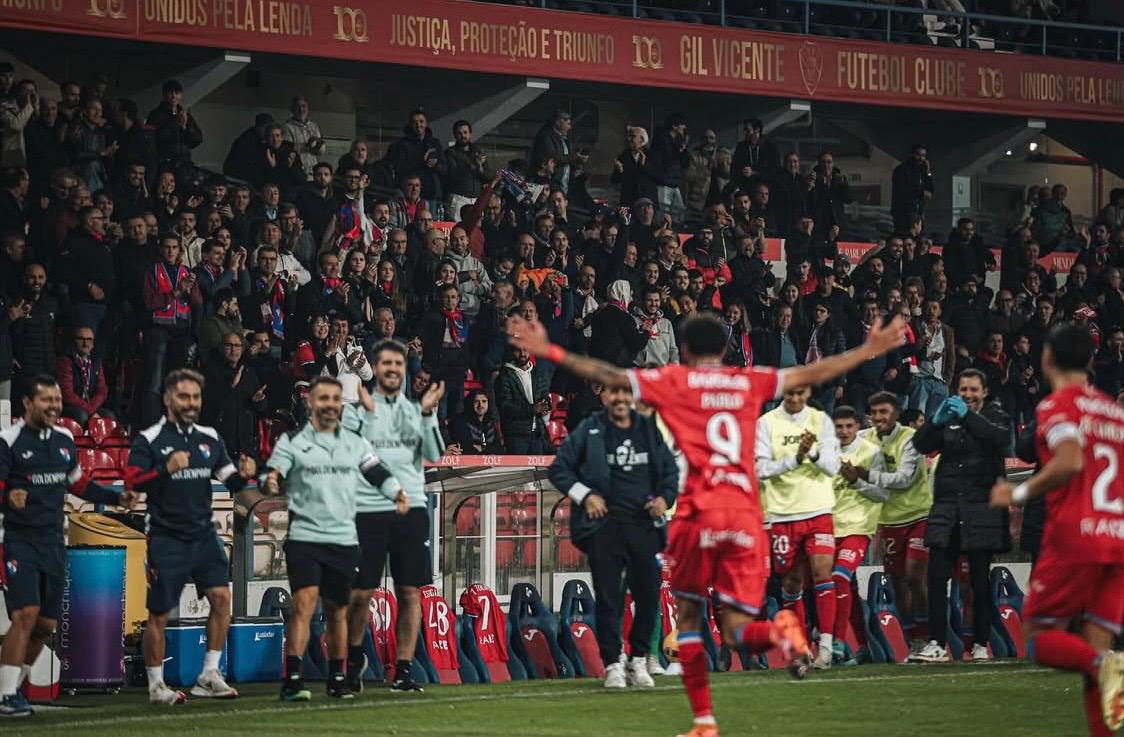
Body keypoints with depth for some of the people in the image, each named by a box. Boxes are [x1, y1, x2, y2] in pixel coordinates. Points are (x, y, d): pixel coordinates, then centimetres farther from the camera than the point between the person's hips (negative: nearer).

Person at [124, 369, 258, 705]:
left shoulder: (210, 438, 10)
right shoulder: (149, 440, -6)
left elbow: (229, 481, 13)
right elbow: (131, 482, -16)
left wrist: (243, 475, -10)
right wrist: (166, 470, -30)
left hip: (203, 535, 4)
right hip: (167, 540, -4)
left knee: (221, 596, -9)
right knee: (159, 613, 1)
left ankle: (208, 677, 0)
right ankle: (156, 686, 14)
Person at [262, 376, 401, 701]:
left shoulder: (355, 443, 12)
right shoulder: (292, 441, 1)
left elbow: (378, 473, 13)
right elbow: (273, 475, -7)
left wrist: (397, 491, -6)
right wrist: (269, 482, -30)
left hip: (344, 540, 4)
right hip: (304, 537, -4)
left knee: (338, 612, 10)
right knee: (304, 603, -17)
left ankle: (337, 679, 20)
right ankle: (293, 679, -19)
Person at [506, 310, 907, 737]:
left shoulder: (674, 381, 6)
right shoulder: (751, 382, 15)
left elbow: (609, 376, 1)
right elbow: (816, 373, 23)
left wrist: (550, 352, 7)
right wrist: (870, 350, 36)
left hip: (700, 512, -2)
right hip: (746, 516, 2)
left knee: (688, 615, 14)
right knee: (737, 630, 6)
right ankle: (779, 632, -29)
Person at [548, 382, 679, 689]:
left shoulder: (649, 430, 11)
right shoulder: (589, 431, 1)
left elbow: (670, 470, 19)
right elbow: (559, 468, 4)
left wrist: (665, 497, 2)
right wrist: (585, 495, -6)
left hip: (644, 525, 3)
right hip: (603, 527, -3)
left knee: (648, 595, 4)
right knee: (608, 599, -2)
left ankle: (638, 661, 18)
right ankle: (612, 665, 4)